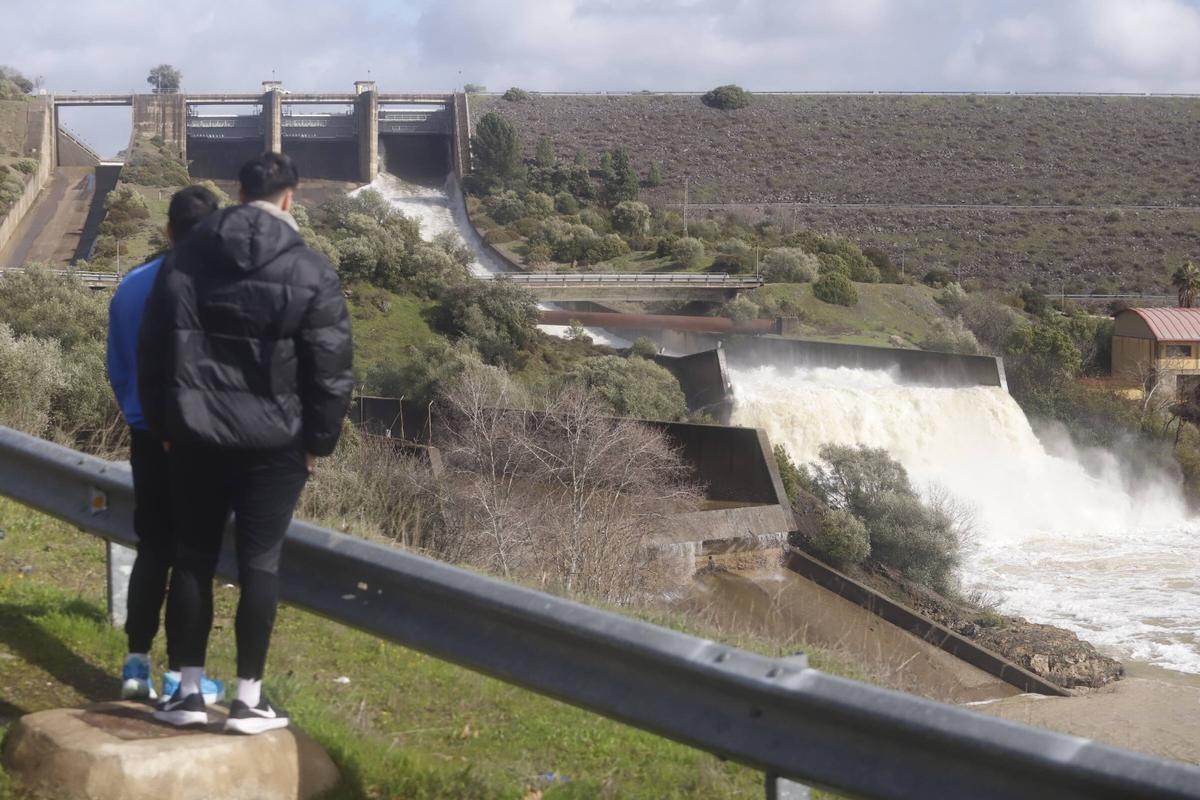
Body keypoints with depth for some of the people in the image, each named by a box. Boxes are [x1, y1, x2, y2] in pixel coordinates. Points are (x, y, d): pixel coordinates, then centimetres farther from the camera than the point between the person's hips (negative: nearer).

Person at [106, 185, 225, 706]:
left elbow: (117, 370, 12)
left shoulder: (130, 286, 5)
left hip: (147, 434, 5)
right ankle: (178, 674, 5)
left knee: (152, 547, 13)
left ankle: (136, 666, 11)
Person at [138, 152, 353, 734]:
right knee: (259, 564, 3)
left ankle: (188, 693, 14)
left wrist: (164, 425, 14)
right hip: (274, 443, -2)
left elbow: (153, 351, 6)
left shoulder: (185, 260, 4)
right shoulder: (310, 272, -6)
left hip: (196, 438, 3)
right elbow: (330, 368, -8)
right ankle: (248, 700, 6)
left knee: (192, 560, 10)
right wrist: (318, 440, 2)